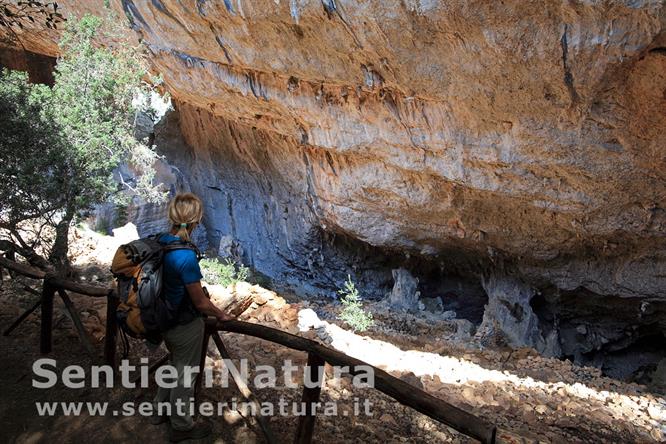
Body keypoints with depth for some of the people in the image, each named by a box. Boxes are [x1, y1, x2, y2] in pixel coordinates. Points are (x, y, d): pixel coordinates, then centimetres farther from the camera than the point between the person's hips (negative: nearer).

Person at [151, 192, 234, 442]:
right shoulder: (186, 257, -32)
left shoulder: (159, 242, -8)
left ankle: (159, 410, 47)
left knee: (176, 364, 30)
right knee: (184, 375, 14)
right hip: (185, 326, -7)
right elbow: (201, 303, -22)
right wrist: (221, 315, -3)